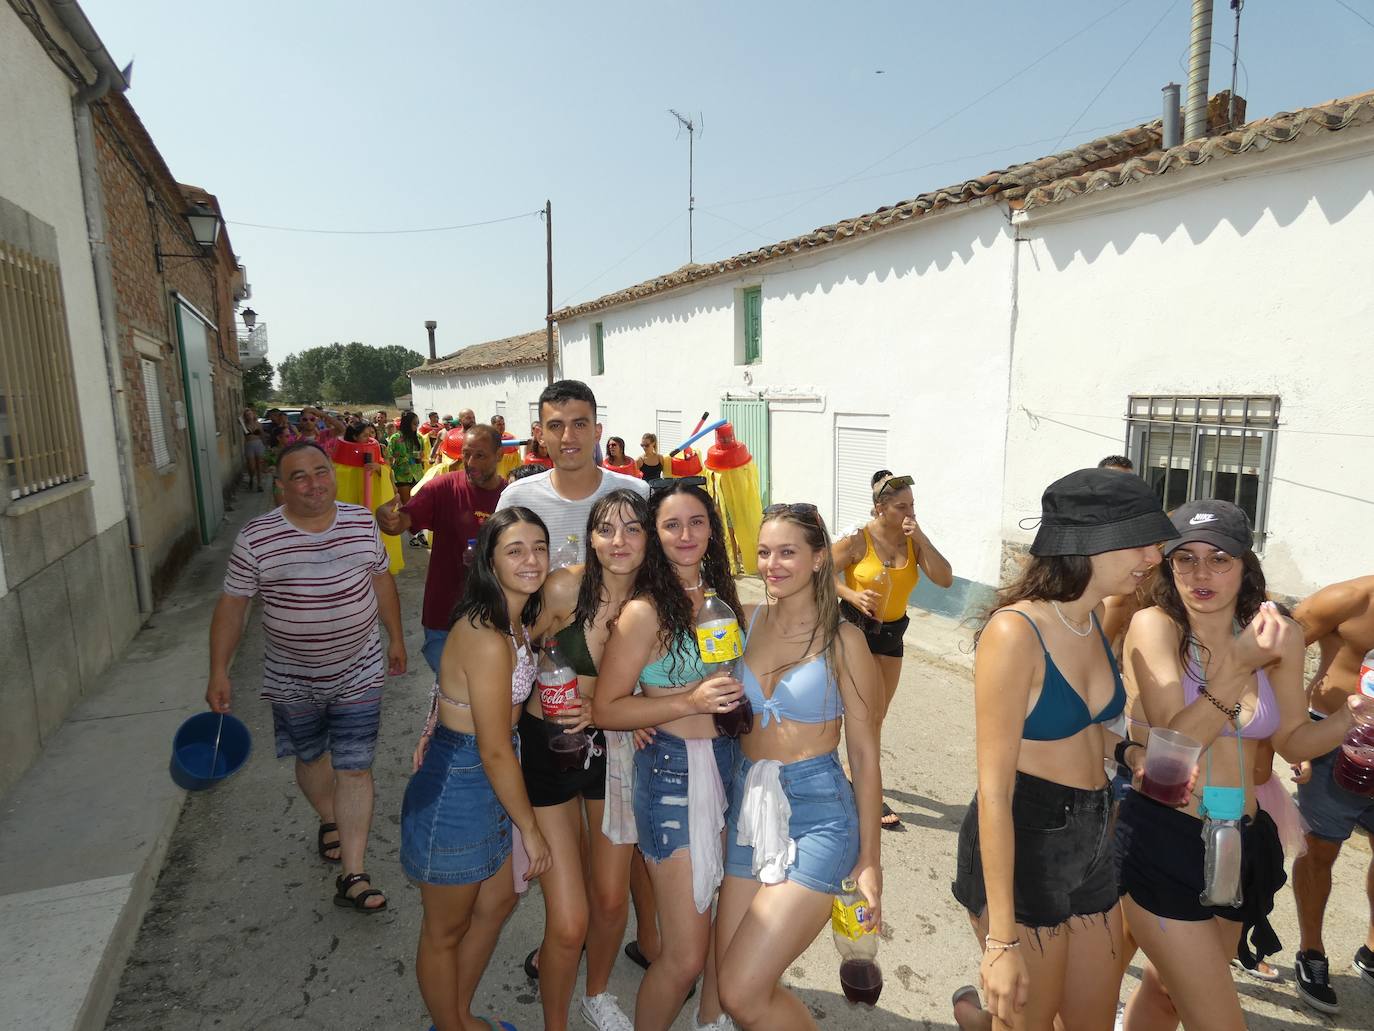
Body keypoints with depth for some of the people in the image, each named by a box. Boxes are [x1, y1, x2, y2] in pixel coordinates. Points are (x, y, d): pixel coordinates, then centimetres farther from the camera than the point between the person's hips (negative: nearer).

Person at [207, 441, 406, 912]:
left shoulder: (361, 523, -6)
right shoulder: (256, 538, -13)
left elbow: (381, 580, 7)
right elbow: (231, 604, -6)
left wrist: (395, 638, 12)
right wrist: (219, 673, -6)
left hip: (358, 673, 0)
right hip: (292, 679, 0)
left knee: (355, 769, 0)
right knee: (311, 757, 21)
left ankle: (353, 877, 9)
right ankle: (330, 821, 51)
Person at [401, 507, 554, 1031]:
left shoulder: (519, 623, 0)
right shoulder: (486, 638, -29)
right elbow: (496, 752, -24)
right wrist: (530, 829, -12)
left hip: (486, 784, 10)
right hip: (456, 792, -9)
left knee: (497, 901, 26)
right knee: (446, 928, 16)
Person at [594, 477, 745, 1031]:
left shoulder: (721, 597, 5)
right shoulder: (645, 611, -15)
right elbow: (605, 709, -14)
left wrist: (734, 694, 1)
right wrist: (689, 702, -22)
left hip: (727, 762, 7)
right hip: (673, 772, -6)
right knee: (686, 953, 1)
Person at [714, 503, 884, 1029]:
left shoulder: (842, 640, -8)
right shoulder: (744, 620, 2)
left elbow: (864, 753, -5)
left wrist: (869, 861, -5)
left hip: (817, 814, -5)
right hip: (747, 803, 5)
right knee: (730, 981, 10)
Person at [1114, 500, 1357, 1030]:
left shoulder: (1277, 638, 0)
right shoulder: (1155, 626, -14)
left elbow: (1292, 741, 10)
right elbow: (1174, 742, -19)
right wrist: (1240, 665, -22)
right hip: (1163, 843, -5)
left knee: (1169, 987, 23)